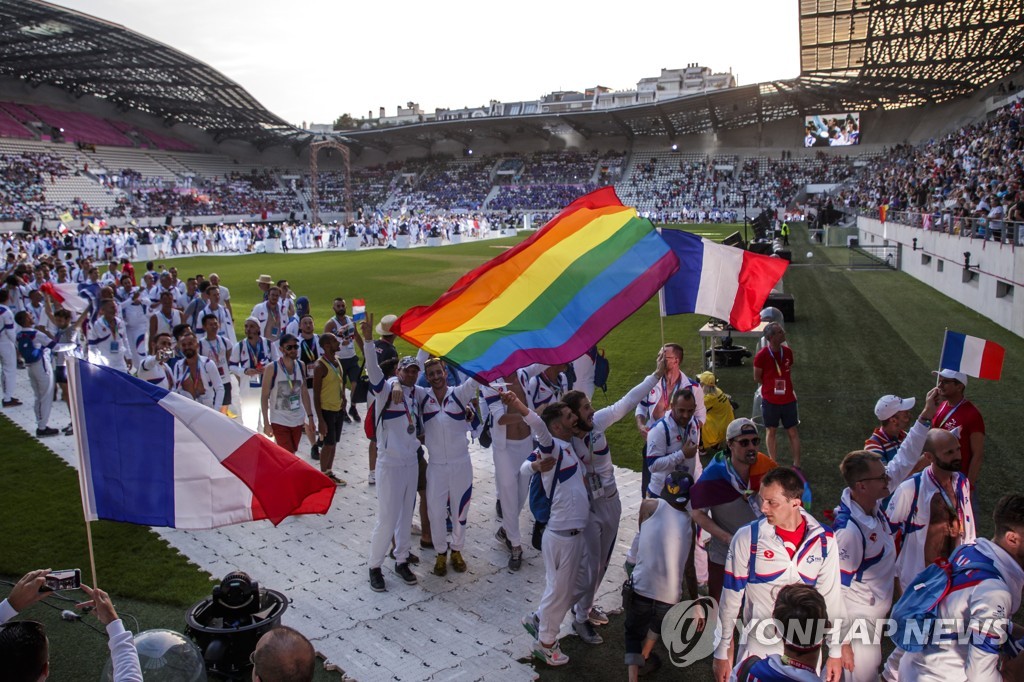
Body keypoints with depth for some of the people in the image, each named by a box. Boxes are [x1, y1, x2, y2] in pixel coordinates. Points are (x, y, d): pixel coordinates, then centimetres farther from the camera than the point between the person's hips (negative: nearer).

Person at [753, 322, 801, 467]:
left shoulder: (787, 352, -2)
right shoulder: (761, 355, -15)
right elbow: (757, 378, -5)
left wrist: (788, 388, 5)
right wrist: (772, 386, -2)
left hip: (788, 399, 3)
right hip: (770, 400, -3)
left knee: (792, 431, 7)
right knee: (771, 431, 8)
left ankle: (797, 465, 14)